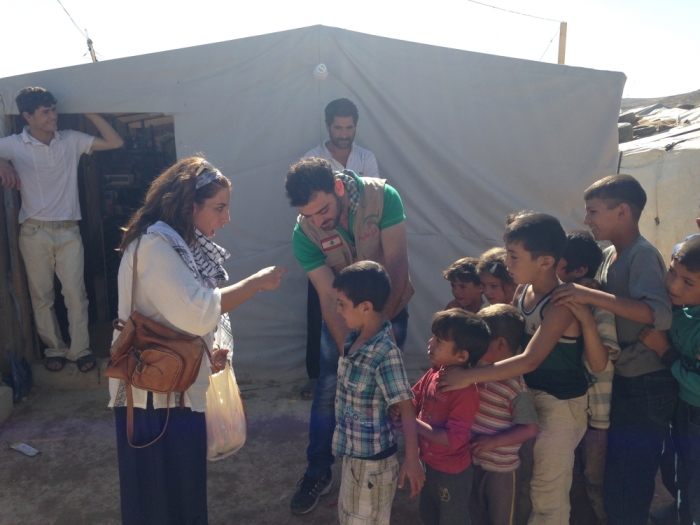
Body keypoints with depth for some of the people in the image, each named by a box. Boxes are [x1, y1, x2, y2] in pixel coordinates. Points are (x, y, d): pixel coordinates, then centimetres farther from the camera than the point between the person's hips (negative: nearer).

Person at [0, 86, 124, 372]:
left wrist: (89, 112, -5)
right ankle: (54, 349, 23)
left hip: (68, 231, 1)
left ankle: (80, 350, 13)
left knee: (75, 294, 1)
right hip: (35, 232, -1)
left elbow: (115, 142, 1)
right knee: (42, 296, 8)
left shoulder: (72, 140, 3)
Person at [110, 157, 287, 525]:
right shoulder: (155, 243, -19)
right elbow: (196, 310, -28)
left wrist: (211, 348, 1)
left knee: (186, 488, 20)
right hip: (156, 390, -9)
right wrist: (257, 283, -20)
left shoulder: (185, 243, 11)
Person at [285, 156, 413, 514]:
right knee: (328, 390, 1)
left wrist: (384, 320, -23)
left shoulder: (381, 196, -28)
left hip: (389, 308, 0)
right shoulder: (304, 233, -23)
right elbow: (329, 298, -22)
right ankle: (317, 473, 17)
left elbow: (397, 264, -24)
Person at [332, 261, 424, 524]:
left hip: (373, 456, -8)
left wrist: (412, 459, -24)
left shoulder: (386, 353, -27)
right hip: (352, 449, 8)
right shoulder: (354, 338, -2)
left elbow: (406, 408, -24)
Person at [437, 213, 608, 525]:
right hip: (527, 394, 8)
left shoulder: (560, 305, -24)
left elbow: (529, 360, -31)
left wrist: (469, 377, -33)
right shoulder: (522, 291, -1)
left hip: (560, 404, -7)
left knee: (548, 492, 7)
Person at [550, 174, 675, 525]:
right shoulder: (608, 256, 8)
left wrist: (591, 295, -38)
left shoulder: (643, 255, -17)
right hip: (621, 382, 8)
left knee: (627, 491, 1)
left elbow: (660, 314, -33)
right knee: (614, 479, 20)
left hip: (645, 388, -8)